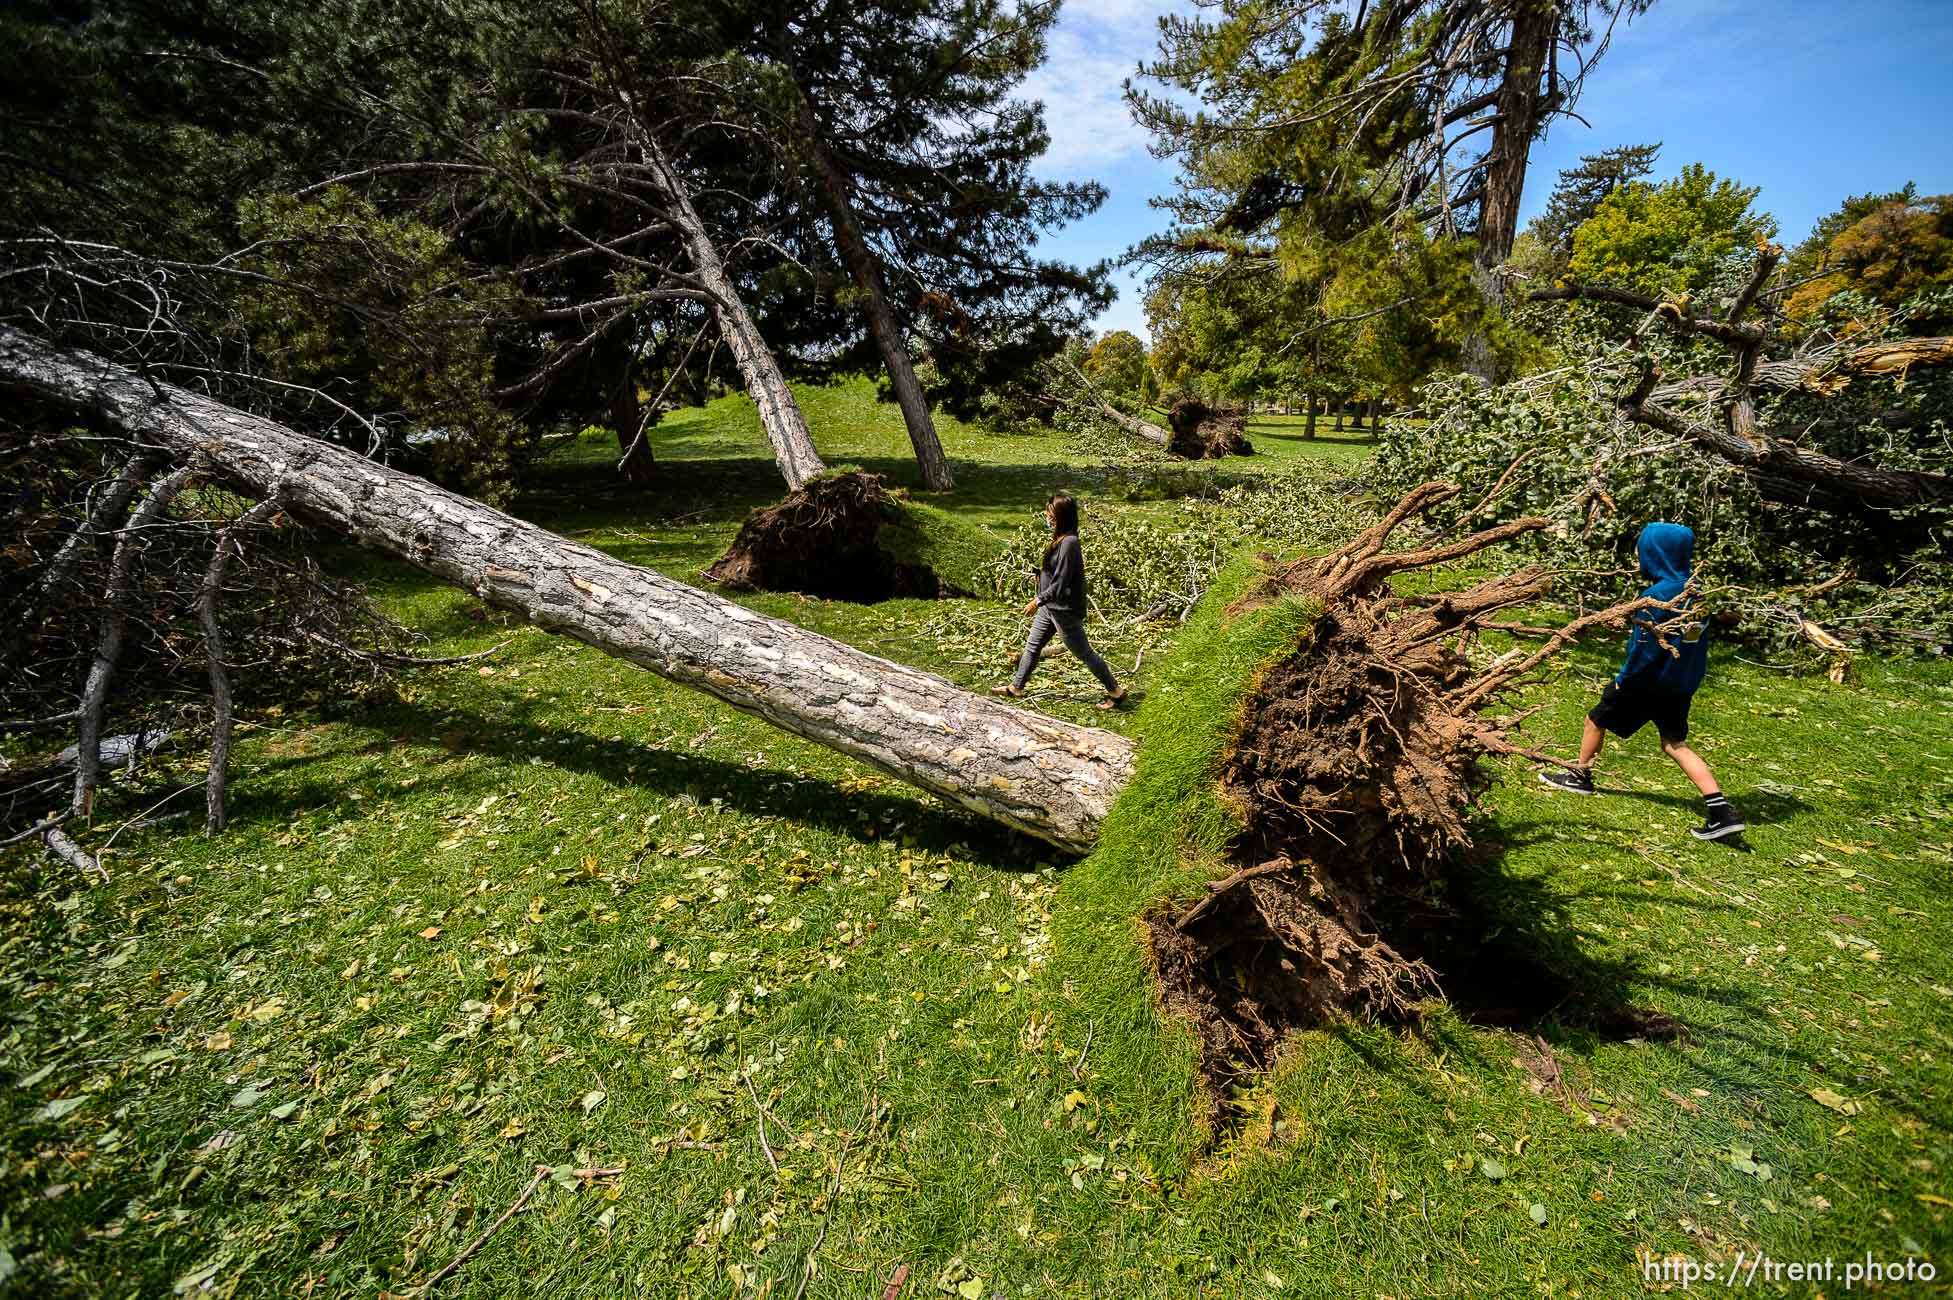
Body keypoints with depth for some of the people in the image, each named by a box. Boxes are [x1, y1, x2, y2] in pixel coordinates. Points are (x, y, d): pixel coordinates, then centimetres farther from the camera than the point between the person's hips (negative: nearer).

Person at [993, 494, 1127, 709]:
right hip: (1050, 606, 10)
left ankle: (1116, 691, 18)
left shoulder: (1069, 543, -25)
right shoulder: (1060, 538, 4)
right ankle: (1016, 687, 31)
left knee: (1084, 653, 4)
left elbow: (1060, 584, -25)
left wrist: (1038, 601, -19)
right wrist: (1042, 575, 9)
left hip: (1065, 610, -10)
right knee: (1032, 646, 17)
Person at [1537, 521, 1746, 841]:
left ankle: (1580, 777, 31)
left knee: (1597, 720, 13)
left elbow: (1645, 649, -22)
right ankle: (1721, 811, 7)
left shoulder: (1659, 595, -23)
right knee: (1675, 742, 13)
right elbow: (1692, 640, 11)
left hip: (1650, 681, -8)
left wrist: (1623, 678, -10)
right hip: (1682, 683, 8)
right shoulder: (1693, 590, 2)